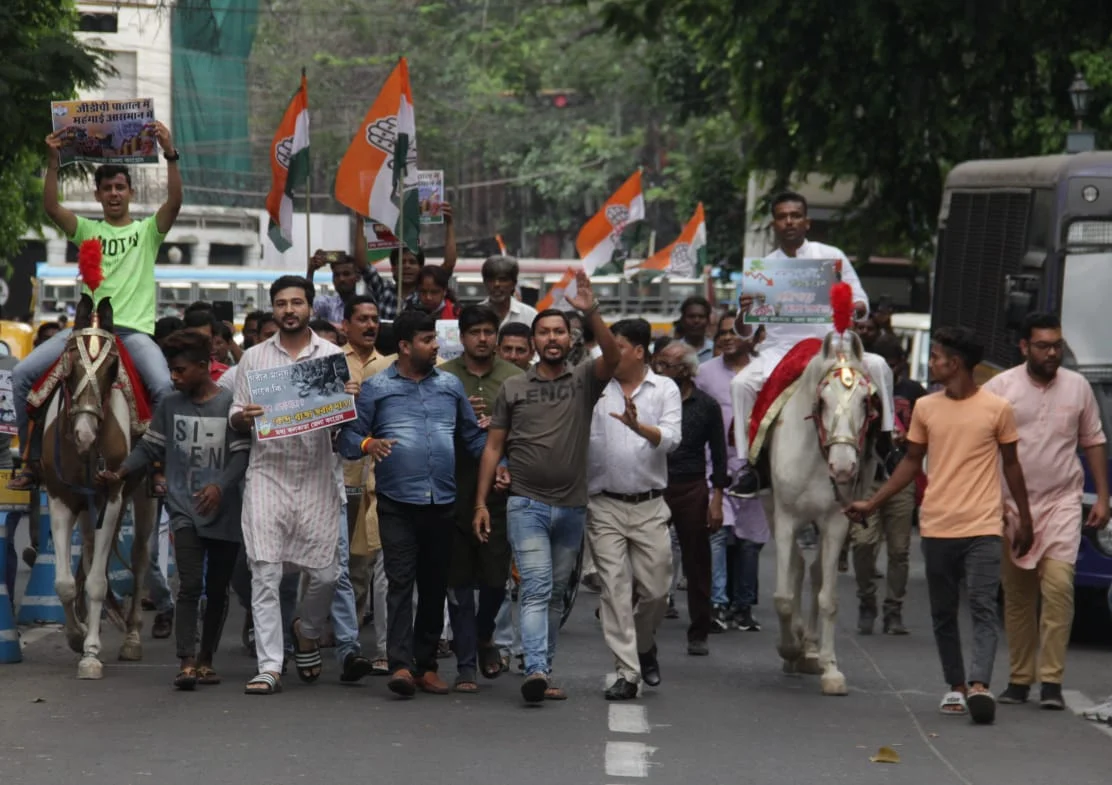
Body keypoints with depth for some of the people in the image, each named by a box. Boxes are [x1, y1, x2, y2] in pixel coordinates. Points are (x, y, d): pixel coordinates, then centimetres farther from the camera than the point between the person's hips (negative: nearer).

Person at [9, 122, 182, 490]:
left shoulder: (148, 231, 12)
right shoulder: (88, 230, 17)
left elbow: (175, 201, -6)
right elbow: (51, 207, 1)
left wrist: (170, 155, -18)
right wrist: (54, 160, -10)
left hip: (134, 330, -3)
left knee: (165, 387, -31)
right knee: (22, 375, -13)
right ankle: (33, 460, -5)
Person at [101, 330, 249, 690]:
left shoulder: (230, 404, -5)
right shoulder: (170, 406, 6)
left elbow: (242, 454, -9)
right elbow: (149, 448, 9)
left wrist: (220, 485, -24)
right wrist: (121, 473, -7)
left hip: (224, 512, -1)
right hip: (185, 511, 1)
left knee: (217, 589, 8)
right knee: (190, 584, -12)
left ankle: (206, 660, 21)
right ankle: (187, 663, -17)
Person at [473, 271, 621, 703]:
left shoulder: (584, 380, 6)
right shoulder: (513, 388, 6)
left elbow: (613, 357, -16)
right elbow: (493, 447, 7)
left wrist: (591, 312, -29)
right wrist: (481, 502, 0)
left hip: (571, 506, 2)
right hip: (527, 505, -2)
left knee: (555, 595, 10)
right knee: (536, 589, -14)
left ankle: (544, 673, 17)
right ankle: (535, 671, -25)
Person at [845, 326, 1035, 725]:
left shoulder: (998, 408, -3)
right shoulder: (925, 408, 6)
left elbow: (1011, 464, 7)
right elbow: (912, 461, 15)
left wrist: (1024, 518, 9)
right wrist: (872, 503, 10)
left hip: (983, 527, -4)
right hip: (937, 527, 4)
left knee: (983, 606, -13)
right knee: (943, 612, 8)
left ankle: (979, 684, -24)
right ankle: (956, 687, 17)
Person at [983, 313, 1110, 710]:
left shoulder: (1078, 387, 6)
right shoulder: (1000, 387, 0)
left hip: (1062, 502, 0)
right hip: (1012, 506, 0)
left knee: (1058, 584, -15)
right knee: (1017, 595, 5)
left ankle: (1051, 680, -13)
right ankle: (1019, 678, 14)